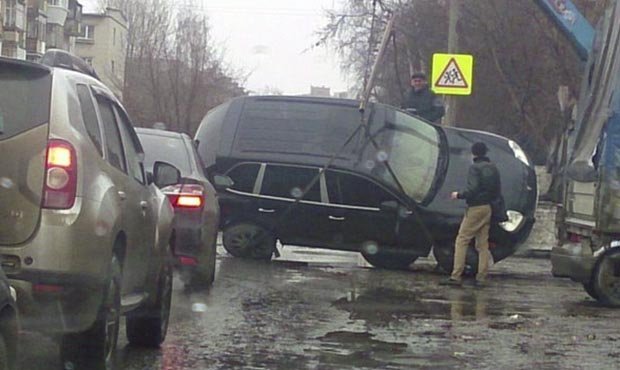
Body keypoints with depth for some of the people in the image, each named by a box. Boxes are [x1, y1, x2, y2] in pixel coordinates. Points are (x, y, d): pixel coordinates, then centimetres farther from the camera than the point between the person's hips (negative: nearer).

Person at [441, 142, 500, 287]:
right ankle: (481, 277, 8)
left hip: (475, 208, -7)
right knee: (483, 243, 10)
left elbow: (472, 189, -20)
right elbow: (498, 190, 15)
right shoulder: (493, 168, 11)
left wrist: (459, 195, -6)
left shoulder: (475, 168, -13)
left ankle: (456, 276, -11)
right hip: (487, 208, 8)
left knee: (462, 241, -5)